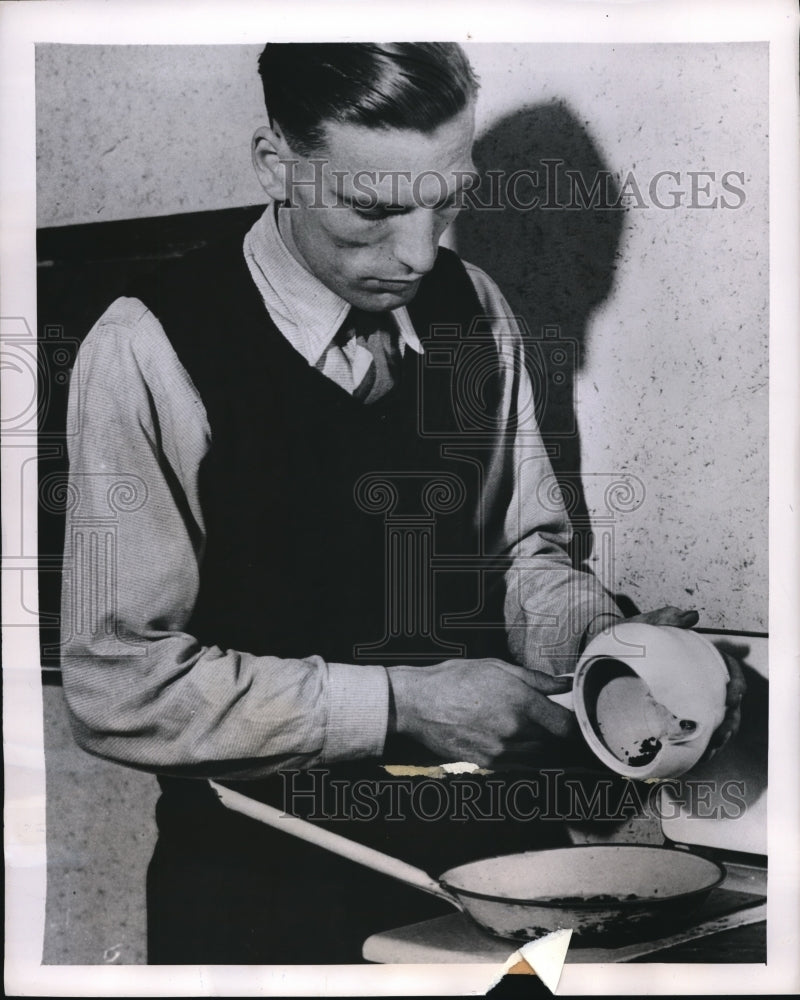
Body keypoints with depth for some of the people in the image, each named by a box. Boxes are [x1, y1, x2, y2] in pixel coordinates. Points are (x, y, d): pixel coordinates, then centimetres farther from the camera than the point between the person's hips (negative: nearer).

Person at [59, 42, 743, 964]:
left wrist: (606, 641, -10)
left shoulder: (473, 311, 1)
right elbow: (117, 683, -16)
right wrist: (399, 703, -19)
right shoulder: (149, 352, -15)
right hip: (264, 870, -2)